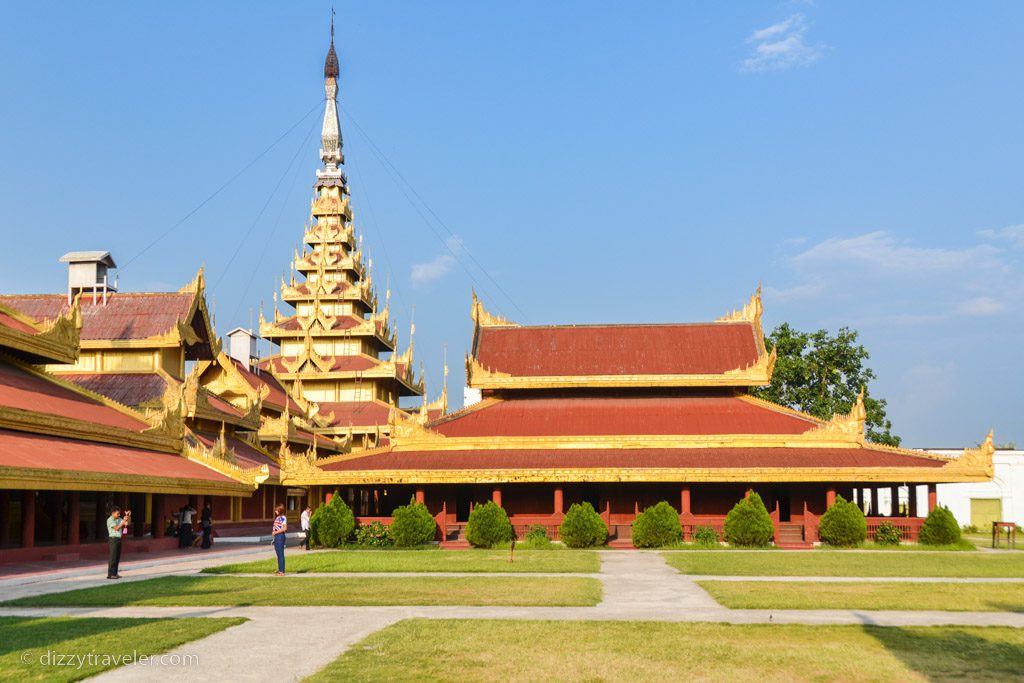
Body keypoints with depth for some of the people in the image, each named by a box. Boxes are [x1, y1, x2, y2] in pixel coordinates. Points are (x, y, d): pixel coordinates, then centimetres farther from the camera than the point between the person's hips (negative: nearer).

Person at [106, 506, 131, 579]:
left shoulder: (119, 519, 12)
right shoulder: (110, 520, -11)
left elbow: (128, 523, 10)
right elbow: (116, 528, -19)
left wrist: (129, 516, -3)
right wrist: (123, 521, -21)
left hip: (118, 539, 8)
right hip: (113, 539, -8)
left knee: (117, 557, 9)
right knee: (112, 557, -9)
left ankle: (114, 573, 14)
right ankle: (110, 574, -8)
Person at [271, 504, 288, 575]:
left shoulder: (283, 518, -10)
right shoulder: (277, 518, 16)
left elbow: (285, 528, -18)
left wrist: (276, 532, -14)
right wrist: (273, 532, 4)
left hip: (280, 536, -9)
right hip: (276, 537, 9)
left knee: (281, 554, -6)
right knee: (278, 554, 11)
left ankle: (282, 571, -4)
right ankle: (279, 570, 16)